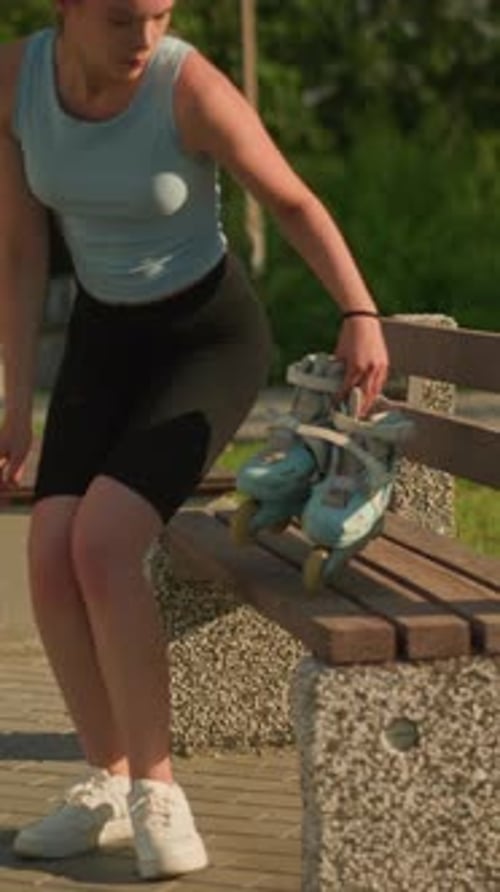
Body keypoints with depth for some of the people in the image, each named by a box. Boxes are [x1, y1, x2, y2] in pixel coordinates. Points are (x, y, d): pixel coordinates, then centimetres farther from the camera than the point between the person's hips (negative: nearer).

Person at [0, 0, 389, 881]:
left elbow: (294, 202, -16)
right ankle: (110, 781, 9)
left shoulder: (194, 87, -28)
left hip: (212, 337, -5)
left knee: (100, 547, -24)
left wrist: (362, 317, -30)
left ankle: (155, 787, -8)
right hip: (108, 335, 5)